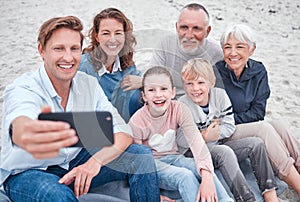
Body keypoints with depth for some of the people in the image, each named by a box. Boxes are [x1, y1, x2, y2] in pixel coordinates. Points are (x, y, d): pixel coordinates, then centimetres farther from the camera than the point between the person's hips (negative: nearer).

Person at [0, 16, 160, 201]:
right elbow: (19, 126, -49)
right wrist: (27, 135, -75)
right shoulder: (22, 90, -24)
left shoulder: (88, 84, -8)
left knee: (142, 156, -10)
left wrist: (96, 161, -32)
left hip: (76, 161, 5)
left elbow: (124, 133, -12)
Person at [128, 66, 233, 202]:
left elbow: (197, 142, -26)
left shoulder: (179, 110, -13)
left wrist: (207, 178, -41)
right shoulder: (136, 123, -19)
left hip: (172, 157, 3)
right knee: (185, 176, -31)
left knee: (205, 170, -27)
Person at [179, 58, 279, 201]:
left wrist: (215, 133, -16)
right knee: (225, 152, -34)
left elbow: (230, 126, 0)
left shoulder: (220, 95, -3)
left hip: (219, 145, 5)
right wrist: (205, 137, -22)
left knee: (256, 143, -10)